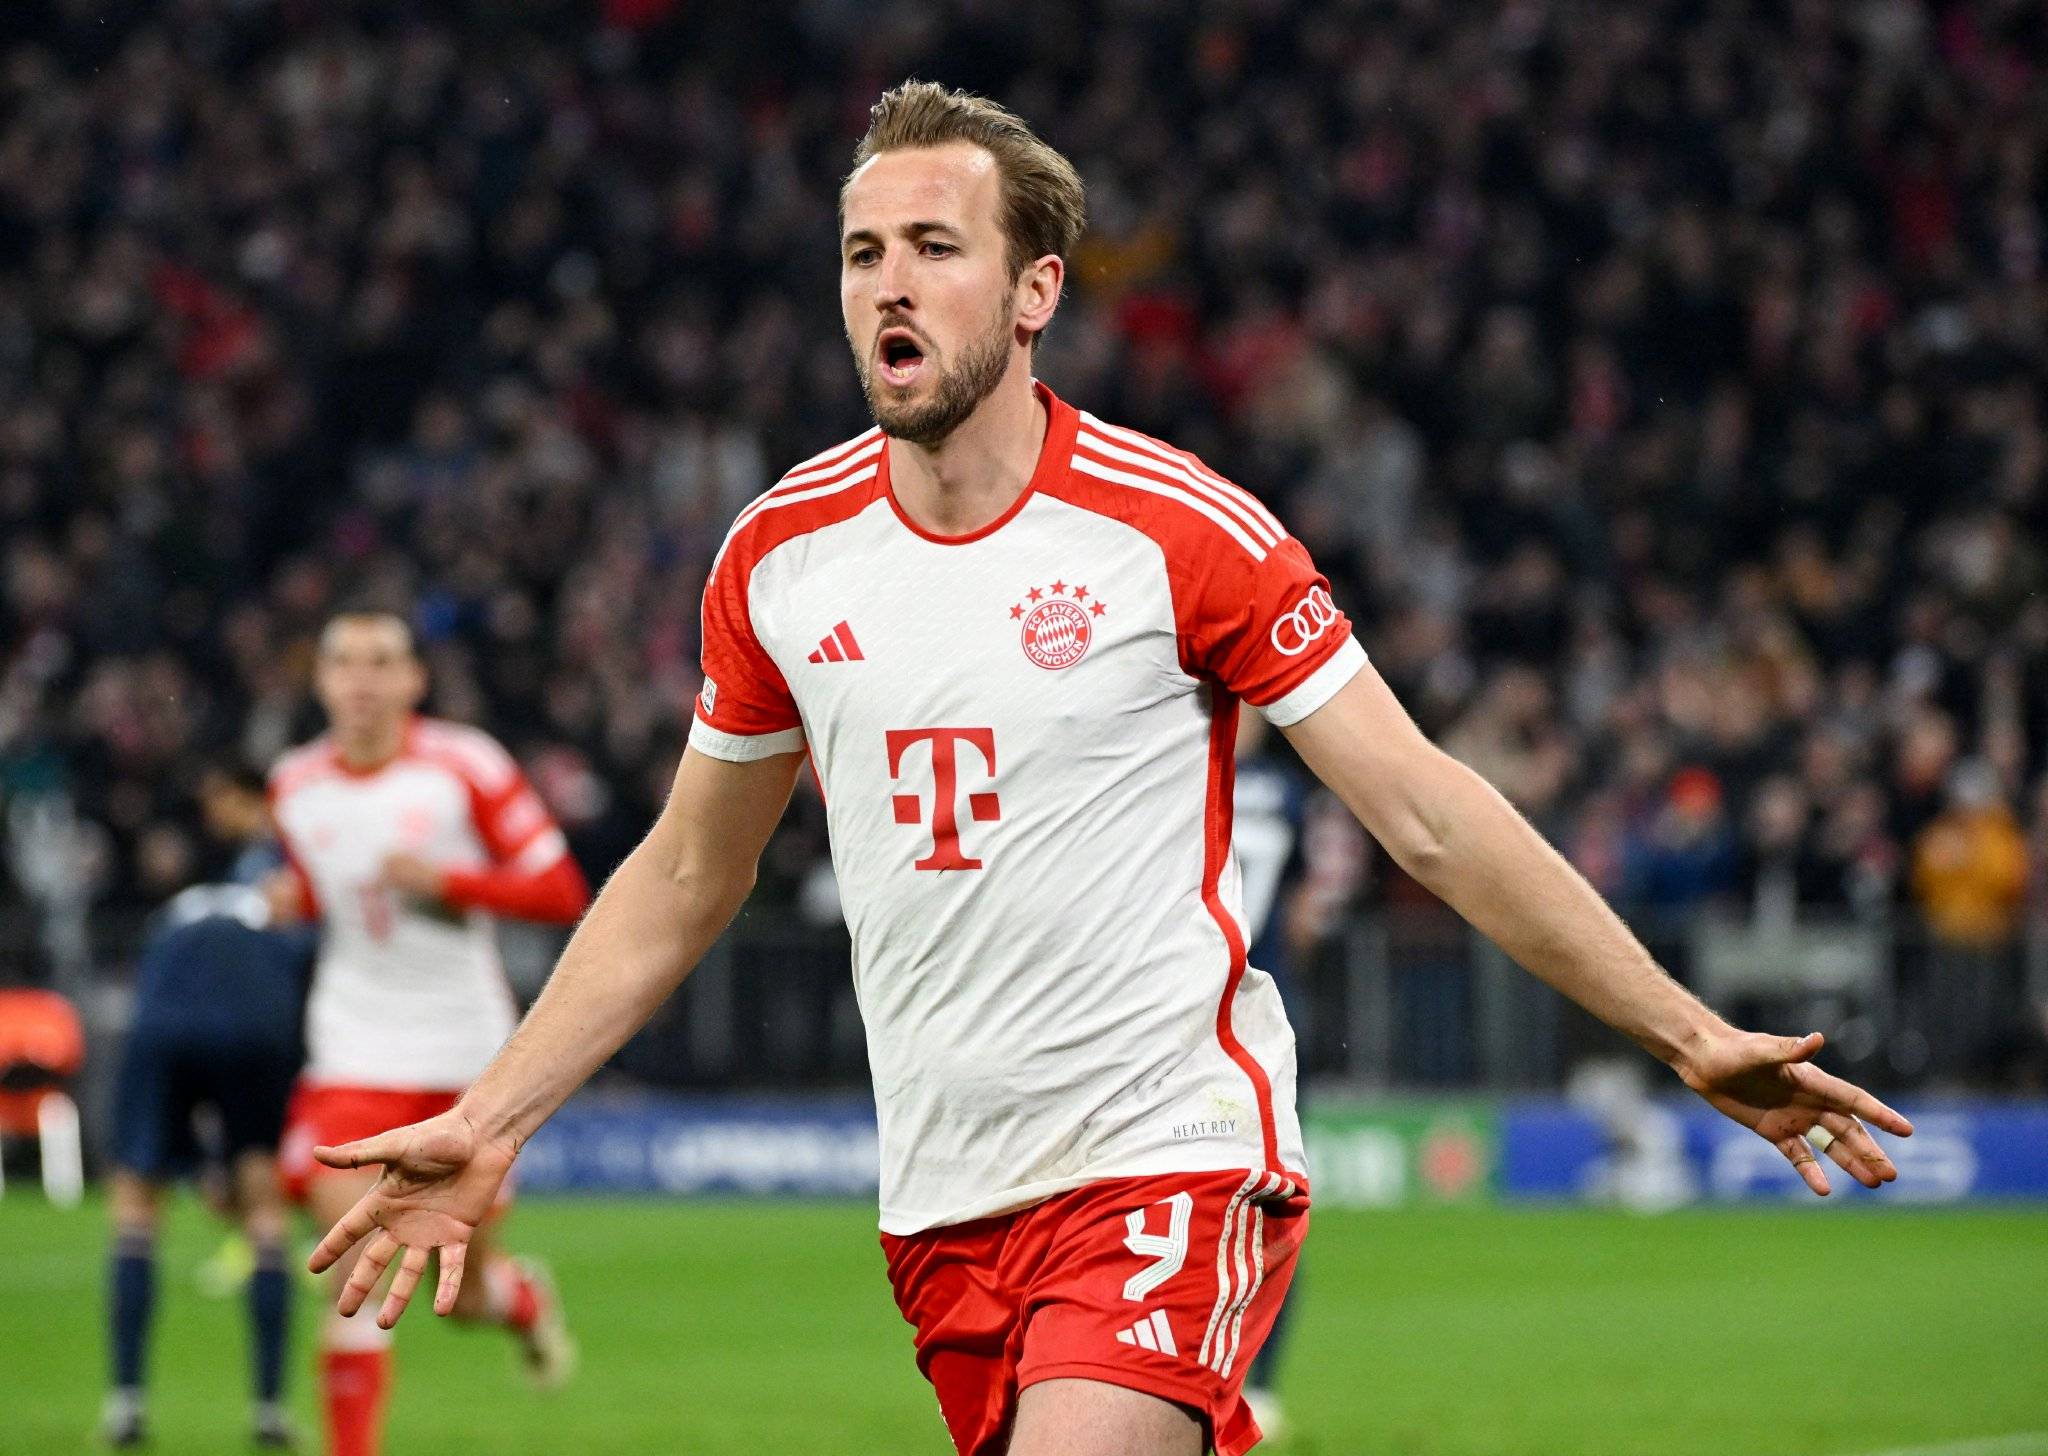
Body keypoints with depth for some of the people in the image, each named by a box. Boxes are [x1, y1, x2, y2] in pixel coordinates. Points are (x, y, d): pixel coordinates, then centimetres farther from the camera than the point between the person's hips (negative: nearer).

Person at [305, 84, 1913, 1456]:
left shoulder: (1177, 527, -8)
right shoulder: (782, 553, 5)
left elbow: (1427, 813, -3)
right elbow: (683, 881, 18)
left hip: (1170, 1157, -5)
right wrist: (486, 1127, 14)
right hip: (944, 1196, 5)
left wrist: (1689, 1035, -6)